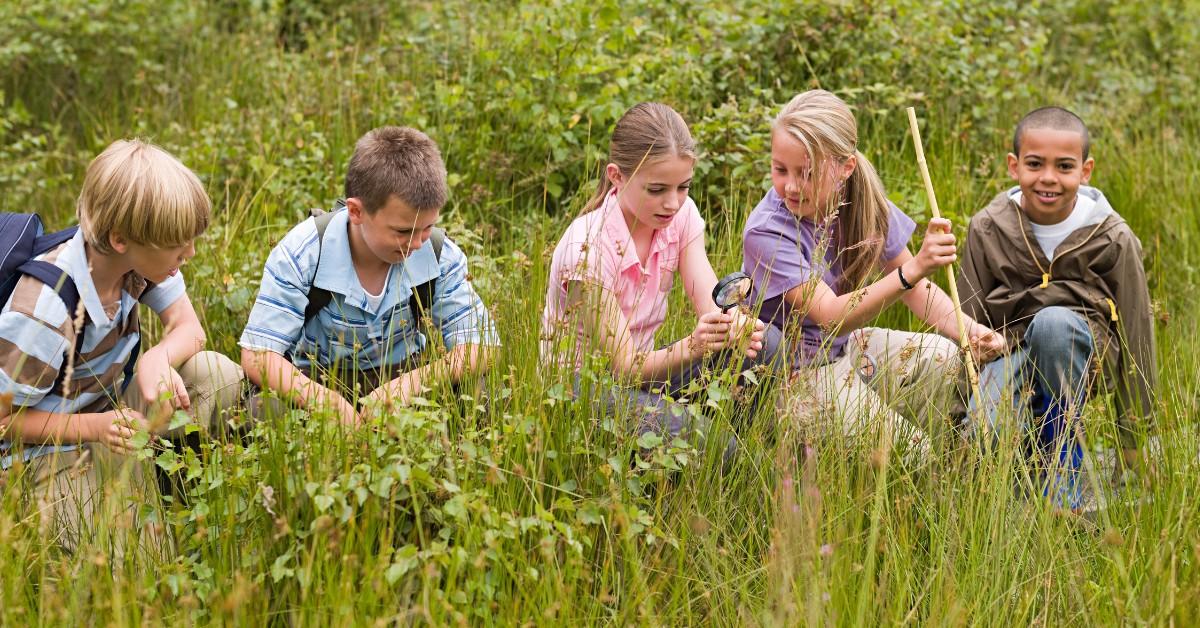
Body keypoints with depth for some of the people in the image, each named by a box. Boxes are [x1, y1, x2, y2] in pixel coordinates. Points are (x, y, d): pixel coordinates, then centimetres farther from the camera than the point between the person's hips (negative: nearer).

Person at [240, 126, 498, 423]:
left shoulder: (441, 256, -15)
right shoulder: (302, 254, -22)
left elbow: (480, 346, -16)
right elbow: (257, 355, -25)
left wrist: (416, 381, -37)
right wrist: (325, 401, -44)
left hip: (401, 373, 2)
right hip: (318, 377, -1)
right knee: (264, 407, -35)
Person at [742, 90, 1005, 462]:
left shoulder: (864, 204, -8)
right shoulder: (767, 232, -26)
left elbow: (914, 288, 1)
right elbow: (830, 316, -34)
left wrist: (966, 331, -19)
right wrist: (912, 270, -47)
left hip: (847, 347, 6)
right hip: (797, 373, -6)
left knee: (943, 356, -18)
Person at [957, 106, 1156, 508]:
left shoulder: (1112, 238, -8)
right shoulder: (987, 228, -5)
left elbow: (1135, 331, -2)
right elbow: (967, 322, 3)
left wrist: (1132, 434, 1)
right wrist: (974, 390, -2)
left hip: (1082, 346, 0)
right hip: (1010, 352, 0)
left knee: (1053, 321, -38)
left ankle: (1064, 471, -20)